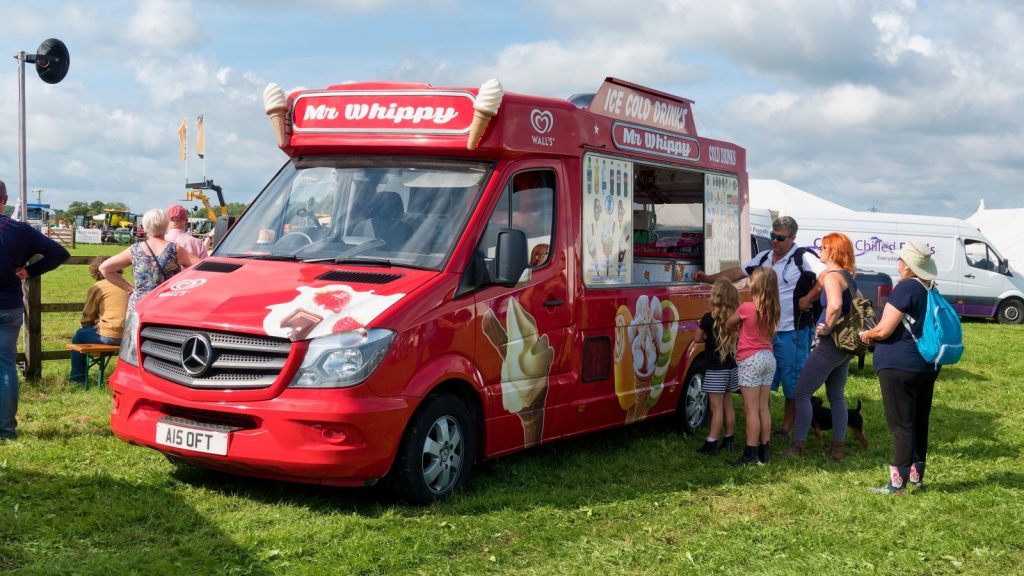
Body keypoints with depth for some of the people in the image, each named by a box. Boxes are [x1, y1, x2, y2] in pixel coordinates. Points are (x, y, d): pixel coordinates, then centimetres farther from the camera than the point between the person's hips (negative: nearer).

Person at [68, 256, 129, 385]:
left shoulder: (97, 287, -2)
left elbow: (88, 317, 5)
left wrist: (86, 326, 27)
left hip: (109, 336, -6)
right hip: (128, 336, 6)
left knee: (79, 336, 21)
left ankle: (78, 377, 26)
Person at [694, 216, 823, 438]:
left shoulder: (803, 258, -10)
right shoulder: (764, 257, 12)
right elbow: (737, 273, 17)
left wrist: (807, 299, -19)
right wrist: (708, 278, 9)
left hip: (792, 332, -7)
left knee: (792, 382, 2)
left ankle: (788, 428, 12)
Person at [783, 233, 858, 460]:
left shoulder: (833, 276, -17)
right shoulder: (847, 276, 11)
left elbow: (835, 305, -35)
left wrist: (827, 327, -21)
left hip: (830, 344, -9)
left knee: (802, 393, -3)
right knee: (837, 396, 15)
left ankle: (797, 446, -3)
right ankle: (837, 447, 17)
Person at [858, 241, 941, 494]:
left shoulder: (905, 288, -16)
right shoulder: (931, 292, 11)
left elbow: (884, 330, -18)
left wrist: (867, 334, 3)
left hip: (899, 365, -8)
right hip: (928, 366, 8)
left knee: (901, 425, -6)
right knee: (919, 422, 15)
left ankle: (898, 482, -4)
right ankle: (917, 475, 25)